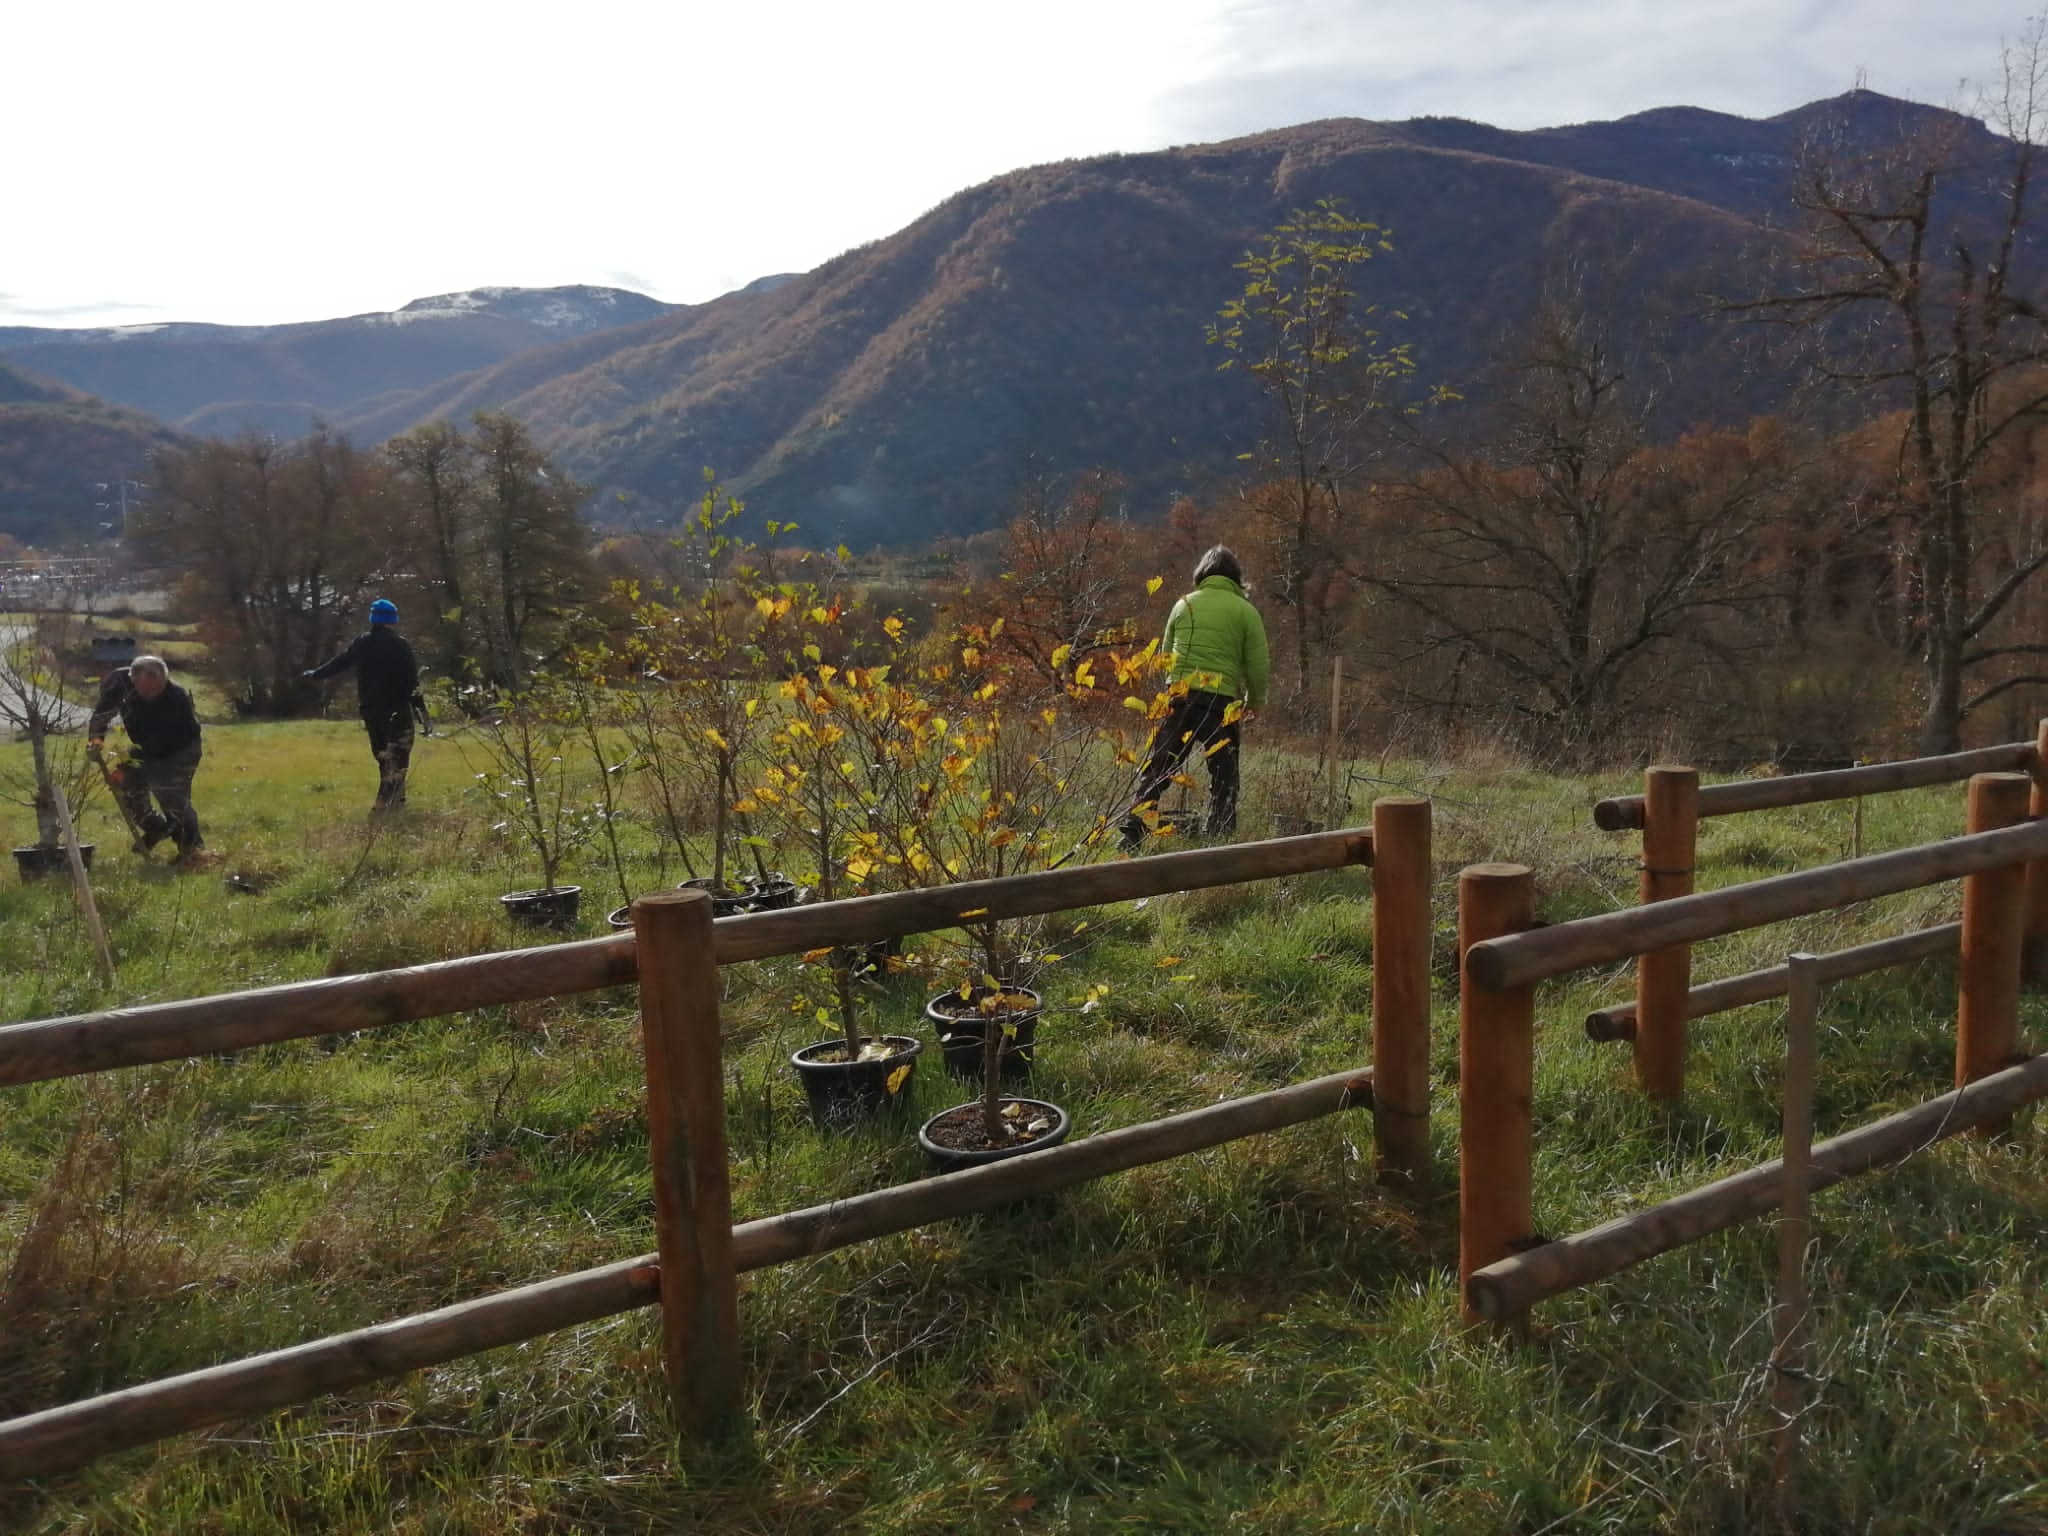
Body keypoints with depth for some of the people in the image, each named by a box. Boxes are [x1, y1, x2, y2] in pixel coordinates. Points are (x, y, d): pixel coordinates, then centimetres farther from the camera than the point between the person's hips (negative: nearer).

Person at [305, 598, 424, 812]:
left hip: (370, 709, 6)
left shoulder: (360, 643, 6)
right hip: (397, 709, -6)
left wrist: (314, 674, 35)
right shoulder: (399, 645, -10)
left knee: (383, 753, 17)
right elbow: (411, 680, -13)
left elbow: (337, 663, 18)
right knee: (397, 754, -2)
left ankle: (396, 797, 23)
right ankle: (386, 800, -12)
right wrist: (420, 706, -8)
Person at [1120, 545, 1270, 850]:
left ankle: (1131, 839, 2)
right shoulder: (1245, 611, 4)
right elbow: (1258, 667, 1)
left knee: (1154, 773, 7)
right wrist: (1253, 705, 14)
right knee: (1223, 781, 8)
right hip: (1221, 702, -2)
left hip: (1178, 698, 2)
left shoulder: (1184, 604, 13)